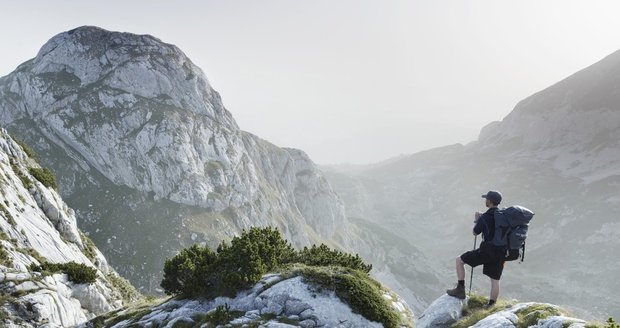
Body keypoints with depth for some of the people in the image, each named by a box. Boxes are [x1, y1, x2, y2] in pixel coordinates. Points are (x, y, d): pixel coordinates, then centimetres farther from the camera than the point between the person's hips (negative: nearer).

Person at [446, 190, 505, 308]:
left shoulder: (484, 218, -12)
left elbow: (475, 233, 3)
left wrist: (476, 220, 19)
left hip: (486, 251, -6)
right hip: (500, 253, 6)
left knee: (459, 260, 8)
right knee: (495, 280, 13)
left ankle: (460, 289, 7)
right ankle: (490, 306, 17)